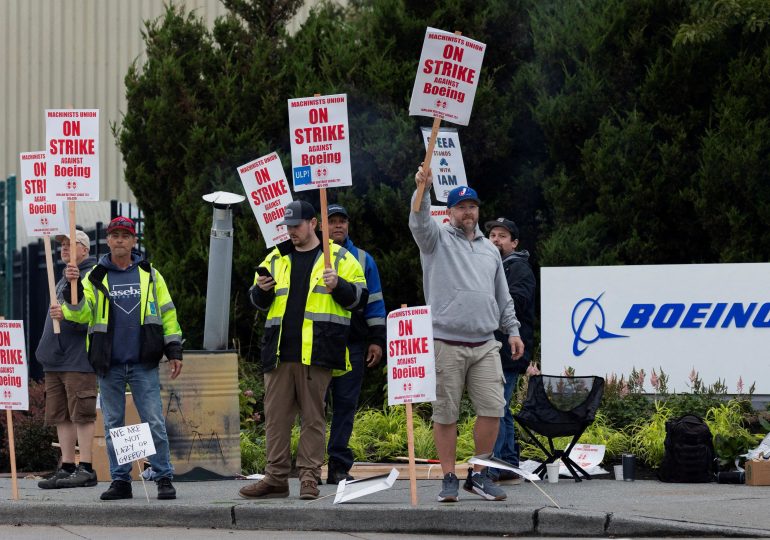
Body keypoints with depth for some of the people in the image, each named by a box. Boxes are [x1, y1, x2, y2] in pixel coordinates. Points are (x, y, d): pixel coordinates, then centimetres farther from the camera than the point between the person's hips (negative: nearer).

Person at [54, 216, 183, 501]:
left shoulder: (149, 274, 8)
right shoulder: (95, 277, 7)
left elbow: (167, 314, 10)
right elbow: (81, 314, -4)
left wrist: (174, 351, 4)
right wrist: (72, 288, -22)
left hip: (143, 364, -1)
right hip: (109, 365, 1)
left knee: (154, 422, -5)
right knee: (113, 424, 6)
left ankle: (164, 478, 0)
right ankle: (120, 480, 13)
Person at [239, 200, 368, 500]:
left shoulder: (339, 258, 7)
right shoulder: (275, 259, 18)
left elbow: (359, 297, 3)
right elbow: (258, 303, 22)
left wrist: (337, 286, -15)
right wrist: (262, 290, 0)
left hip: (317, 352, -4)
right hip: (280, 352, 4)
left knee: (313, 416, -1)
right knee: (276, 416, 3)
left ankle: (309, 478, 3)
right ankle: (276, 478, 8)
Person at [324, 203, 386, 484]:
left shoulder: (363, 260, 14)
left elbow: (374, 302, 15)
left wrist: (377, 340, 7)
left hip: (352, 343, 2)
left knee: (346, 403, 0)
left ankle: (339, 465, 2)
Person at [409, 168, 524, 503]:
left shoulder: (489, 249, 20)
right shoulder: (438, 239, 6)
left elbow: (503, 296, 25)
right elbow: (419, 222, -17)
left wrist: (512, 330, 18)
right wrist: (422, 189, -33)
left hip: (485, 345, 4)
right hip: (446, 345, -4)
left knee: (492, 409, -3)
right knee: (445, 414, -1)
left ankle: (478, 475, 9)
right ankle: (449, 478, 7)